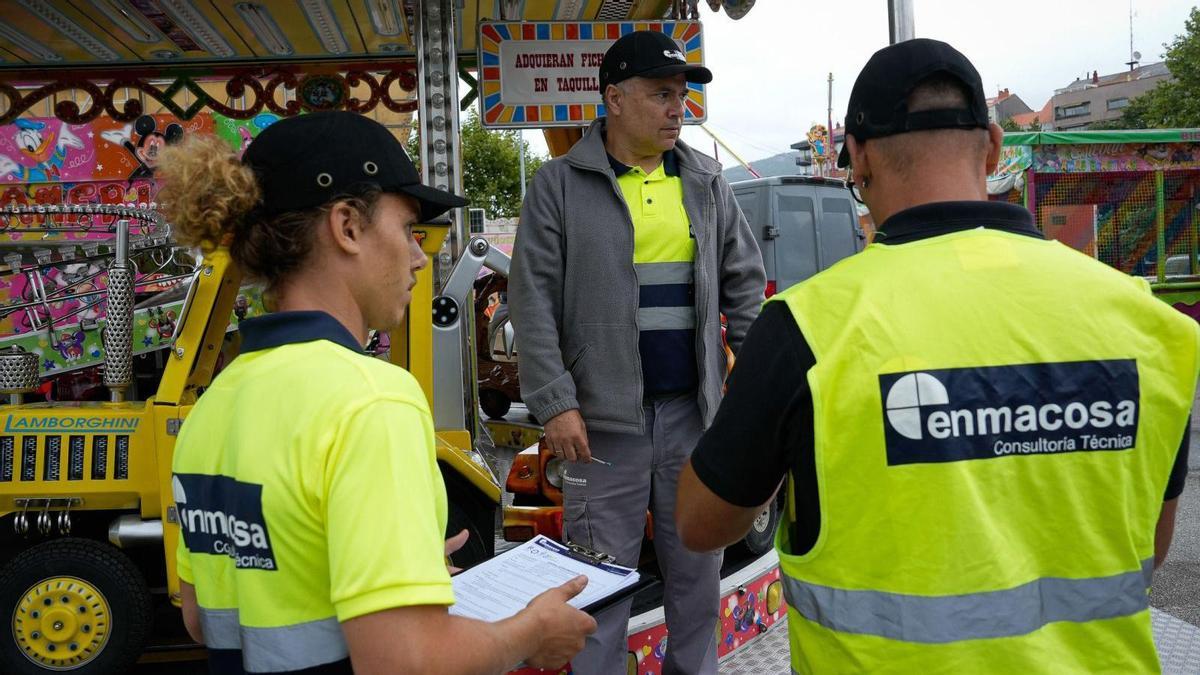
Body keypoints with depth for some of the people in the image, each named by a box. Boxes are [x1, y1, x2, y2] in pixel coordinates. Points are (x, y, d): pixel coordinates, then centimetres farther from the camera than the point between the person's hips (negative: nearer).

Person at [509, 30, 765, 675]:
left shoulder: (707, 182, 10)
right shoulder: (559, 185, -2)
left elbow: (744, 283, 12)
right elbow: (533, 302, -6)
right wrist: (554, 403, -12)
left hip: (695, 407, 4)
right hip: (603, 416, -3)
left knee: (699, 566, 15)